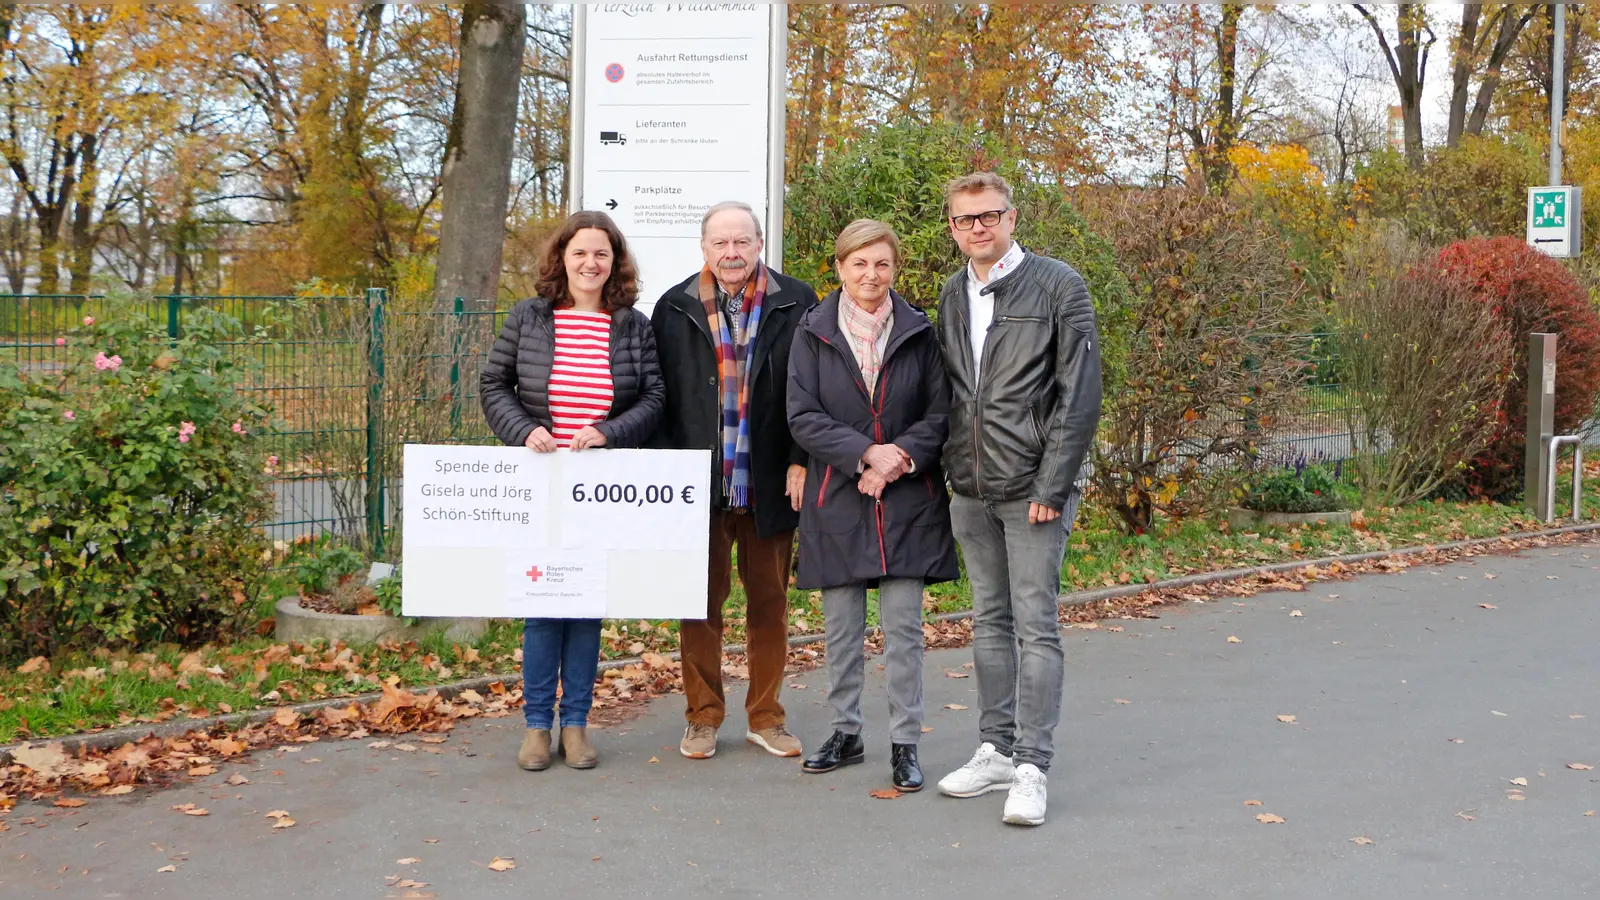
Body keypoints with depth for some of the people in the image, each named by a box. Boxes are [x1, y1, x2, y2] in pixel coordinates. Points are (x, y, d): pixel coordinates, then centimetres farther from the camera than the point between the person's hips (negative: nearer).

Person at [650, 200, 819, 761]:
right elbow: (658, 395, 5)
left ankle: (766, 718, 21)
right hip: (698, 483, 0)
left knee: (770, 602, 9)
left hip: (772, 482, 0)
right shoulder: (674, 308, 5)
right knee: (701, 603, 6)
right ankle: (702, 719, 18)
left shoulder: (796, 304, 2)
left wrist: (801, 462, -5)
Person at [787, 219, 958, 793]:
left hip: (907, 500, 0)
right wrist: (866, 453, -15)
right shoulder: (814, 333, 2)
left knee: (903, 629, 0)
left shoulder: (918, 333, 4)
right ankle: (845, 733, 23)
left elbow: (940, 413, 3)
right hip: (836, 501, 0)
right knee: (841, 627, 8)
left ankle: (904, 745, 10)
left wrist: (899, 457, -13)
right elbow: (802, 416, -4)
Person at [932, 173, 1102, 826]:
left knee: (1035, 626, -5)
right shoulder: (952, 296, 11)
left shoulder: (1058, 286, -6)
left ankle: (1031, 768, 0)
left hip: (1032, 489, -6)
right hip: (970, 490, 6)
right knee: (990, 621, 13)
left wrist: (1051, 487, -15)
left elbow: (1080, 394, -11)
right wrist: (952, 470, 7)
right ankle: (996, 751, 22)